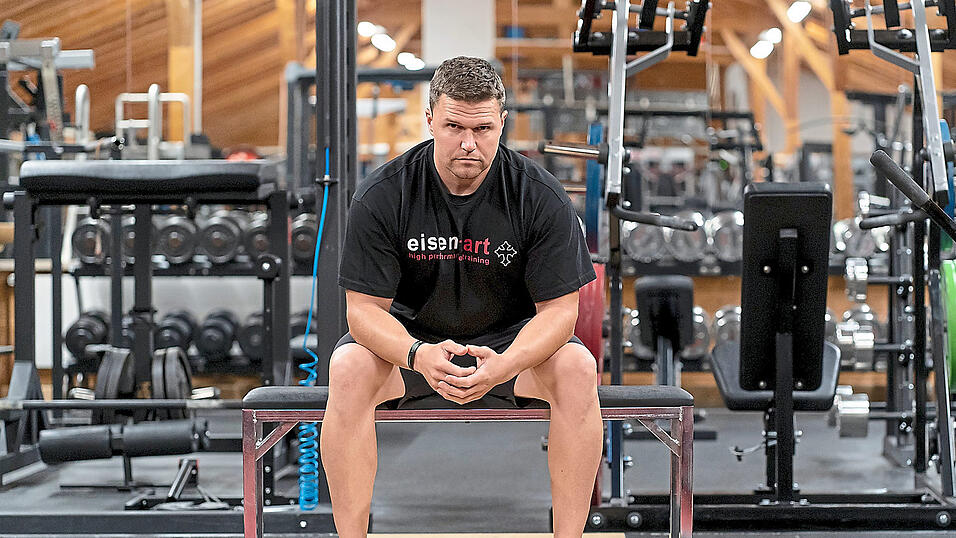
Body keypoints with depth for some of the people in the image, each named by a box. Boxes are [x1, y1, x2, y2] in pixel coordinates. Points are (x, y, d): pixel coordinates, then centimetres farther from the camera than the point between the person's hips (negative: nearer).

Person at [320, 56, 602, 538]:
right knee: (349, 368, -31)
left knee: (578, 367, -29)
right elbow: (364, 307, -14)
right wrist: (418, 356, -36)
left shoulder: (541, 198, -15)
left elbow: (558, 308, -14)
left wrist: (502, 366, -34)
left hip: (511, 340, 0)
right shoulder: (380, 196, -15)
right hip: (409, 336, 0)